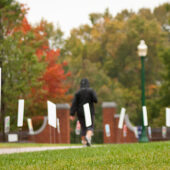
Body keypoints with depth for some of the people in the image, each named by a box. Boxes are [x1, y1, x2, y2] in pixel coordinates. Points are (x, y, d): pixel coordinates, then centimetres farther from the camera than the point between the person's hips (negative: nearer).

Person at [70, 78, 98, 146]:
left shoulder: (78, 92, 0)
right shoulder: (91, 91, -5)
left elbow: (74, 104, -7)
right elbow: (95, 100, -14)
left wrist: (72, 114, -8)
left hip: (80, 112, 2)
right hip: (89, 112, -2)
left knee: (83, 127, 14)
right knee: (90, 127, -2)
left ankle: (84, 142, 14)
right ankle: (88, 136, -32)